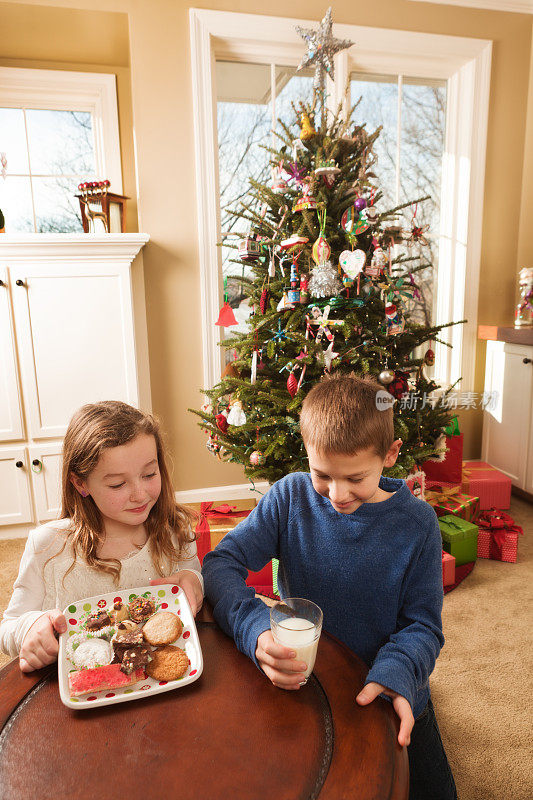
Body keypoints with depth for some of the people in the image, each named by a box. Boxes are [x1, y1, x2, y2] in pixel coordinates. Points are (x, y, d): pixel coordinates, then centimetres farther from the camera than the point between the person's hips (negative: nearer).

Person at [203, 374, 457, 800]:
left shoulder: (416, 523, -17)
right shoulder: (291, 497, -17)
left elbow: (423, 623, -10)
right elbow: (221, 563, -18)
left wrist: (396, 675, -32)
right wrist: (256, 629, -36)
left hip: (391, 696, 0)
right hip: (300, 682, 1)